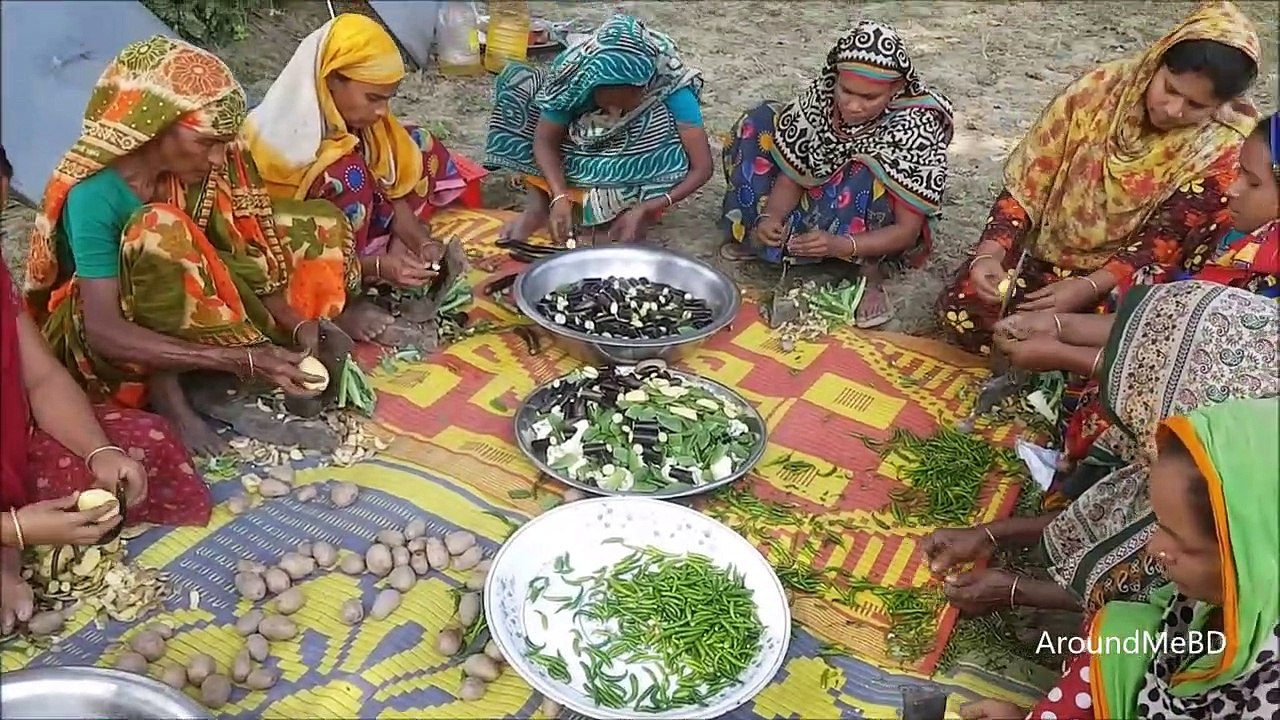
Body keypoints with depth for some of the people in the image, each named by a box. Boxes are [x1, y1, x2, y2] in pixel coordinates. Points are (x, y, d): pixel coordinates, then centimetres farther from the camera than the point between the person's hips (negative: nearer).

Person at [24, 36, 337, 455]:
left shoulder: (190, 166, -13)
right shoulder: (95, 195, -30)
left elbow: (244, 251, -6)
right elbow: (105, 331, -34)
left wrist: (296, 322, -24)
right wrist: (242, 360, -42)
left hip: (183, 306, 6)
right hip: (107, 329, -6)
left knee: (319, 225, -3)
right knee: (159, 232, -38)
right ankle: (164, 389, -22)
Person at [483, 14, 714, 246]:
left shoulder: (671, 85, -32)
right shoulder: (574, 73, -29)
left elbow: (702, 167, -31)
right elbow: (544, 140, -20)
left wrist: (645, 210, -40)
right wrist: (560, 197, -36)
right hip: (580, 156, 2)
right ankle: (537, 206, -21)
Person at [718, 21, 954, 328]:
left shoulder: (915, 129, -31)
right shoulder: (821, 95, -21)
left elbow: (907, 231, -29)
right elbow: (793, 174, -11)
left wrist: (840, 245, -46)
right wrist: (770, 217, -32)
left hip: (875, 231, -4)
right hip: (820, 201, 5)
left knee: (871, 166, -36)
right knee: (759, 125, -10)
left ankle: (869, 272, -21)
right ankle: (764, 238, -7)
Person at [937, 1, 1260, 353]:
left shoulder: (1224, 145, -18)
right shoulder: (1100, 90, -15)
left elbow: (1165, 240, -17)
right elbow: (1026, 184, -13)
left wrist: (1086, 290, -31)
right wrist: (989, 254, -27)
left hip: (1129, 279, -1)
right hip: (1048, 251, 1)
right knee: (961, 305, -18)